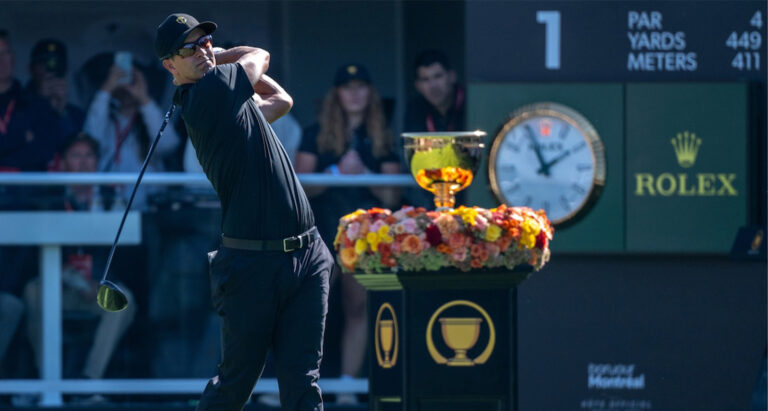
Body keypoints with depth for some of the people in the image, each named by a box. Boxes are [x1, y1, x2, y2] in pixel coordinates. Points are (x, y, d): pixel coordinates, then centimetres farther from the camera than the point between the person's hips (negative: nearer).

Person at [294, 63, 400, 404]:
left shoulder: (381, 140, 12)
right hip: (324, 232, -2)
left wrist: (363, 173, -9)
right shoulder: (317, 136, 8)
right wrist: (337, 171, -13)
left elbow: (392, 196, 7)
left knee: (359, 307, -2)